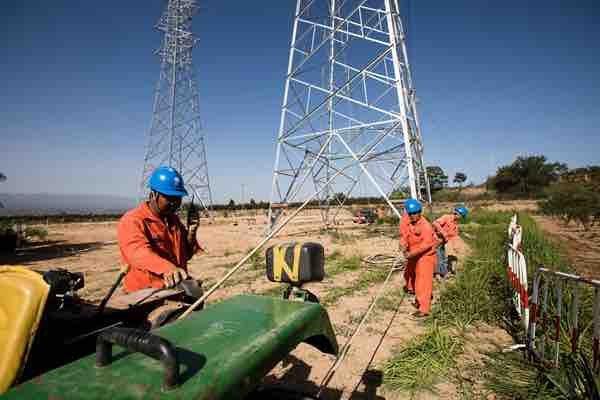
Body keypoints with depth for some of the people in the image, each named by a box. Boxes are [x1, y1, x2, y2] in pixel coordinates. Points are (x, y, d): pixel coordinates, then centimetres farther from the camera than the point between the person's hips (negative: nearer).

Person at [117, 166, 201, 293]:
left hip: (177, 289, 5)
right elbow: (139, 252, -28)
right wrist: (167, 269, -45)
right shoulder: (132, 221, -9)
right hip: (146, 293, -5)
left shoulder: (173, 219, 12)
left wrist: (190, 236, 0)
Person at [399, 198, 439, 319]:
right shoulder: (405, 220, -11)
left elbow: (427, 243, -33)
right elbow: (403, 234, -12)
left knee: (423, 281, -9)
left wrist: (412, 253, -40)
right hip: (413, 254, 8)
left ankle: (424, 309, -2)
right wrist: (403, 245, -30)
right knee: (410, 272, 28)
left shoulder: (425, 226, -29)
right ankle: (411, 287, 58)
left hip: (426, 255, -7)